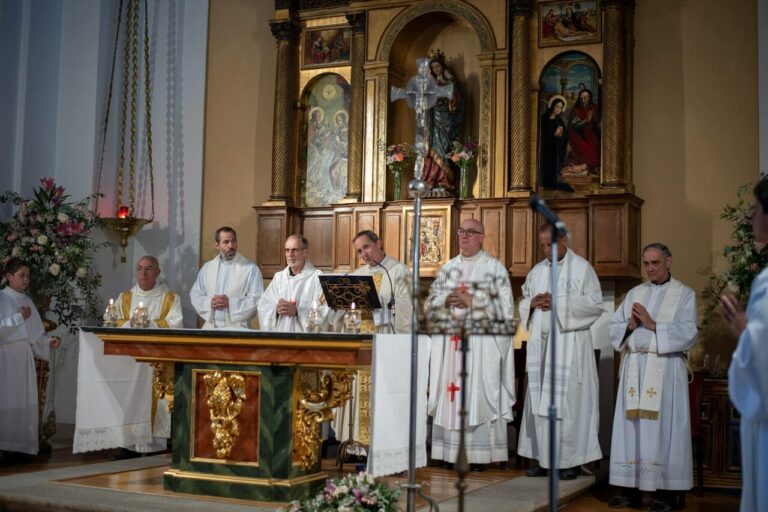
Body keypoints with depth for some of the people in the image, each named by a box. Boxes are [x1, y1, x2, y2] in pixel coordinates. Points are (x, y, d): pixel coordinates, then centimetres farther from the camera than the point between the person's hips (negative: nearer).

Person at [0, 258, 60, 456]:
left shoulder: (27, 301, 13)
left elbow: (34, 333, 13)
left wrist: (48, 341, -2)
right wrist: (19, 318, -15)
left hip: (24, 356, 6)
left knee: (25, 400, 5)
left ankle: (22, 444, 10)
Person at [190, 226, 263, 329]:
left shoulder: (250, 268, -2)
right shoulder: (207, 267, 12)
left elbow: (258, 300, -8)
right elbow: (195, 294, 14)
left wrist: (230, 303, -16)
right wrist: (209, 302, -7)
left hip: (237, 328, -4)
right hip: (211, 326, 4)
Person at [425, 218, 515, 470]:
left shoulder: (495, 267, 2)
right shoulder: (447, 268, 15)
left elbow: (504, 307, -5)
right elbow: (430, 303, 13)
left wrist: (472, 301, -13)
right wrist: (447, 301, -7)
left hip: (481, 344, -4)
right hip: (449, 341, 4)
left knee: (477, 395, -6)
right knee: (450, 393, 2)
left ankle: (478, 455, -1)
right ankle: (451, 452, 7)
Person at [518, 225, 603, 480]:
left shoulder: (582, 268, -1)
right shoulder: (537, 271, 15)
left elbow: (596, 304, -7)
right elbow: (523, 303, 19)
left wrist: (559, 303, -15)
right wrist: (533, 302, -5)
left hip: (569, 344, -5)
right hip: (541, 343, 5)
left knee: (568, 400, -6)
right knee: (540, 400, 4)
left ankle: (569, 460, 1)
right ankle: (544, 458, 10)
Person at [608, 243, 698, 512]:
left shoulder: (684, 294, 3)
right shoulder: (634, 293, 15)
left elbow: (689, 334, -9)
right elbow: (614, 329, 12)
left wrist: (652, 325, -14)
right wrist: (631, 325, -8)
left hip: (665, 369, -4)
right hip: (634, 368, 4)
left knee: (663, 428, -5)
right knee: (632, 426, 3)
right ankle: (632, 488, 9)